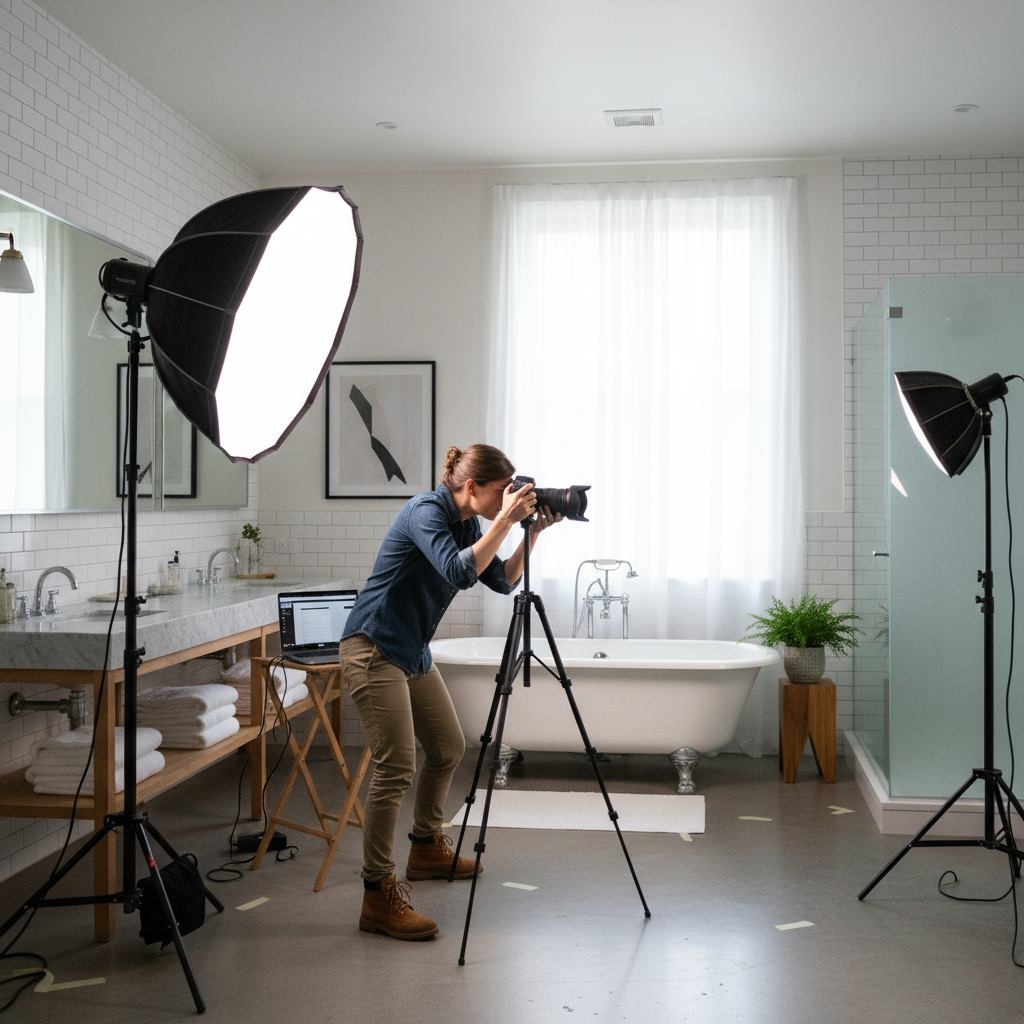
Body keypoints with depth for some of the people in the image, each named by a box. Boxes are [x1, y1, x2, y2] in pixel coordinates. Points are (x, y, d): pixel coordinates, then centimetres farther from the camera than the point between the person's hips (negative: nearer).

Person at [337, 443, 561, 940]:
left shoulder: (467, 523, 8)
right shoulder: (426, 512, -18)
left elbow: (502, 581, 11)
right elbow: (459, 571, -33)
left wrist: (533, 532, 0)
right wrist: (505, 520, -29)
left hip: (413, 651, 10)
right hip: (373, 648, -10)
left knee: (449, 747, 17)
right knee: (396, 768, -13)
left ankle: (426, 849, 37)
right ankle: (378, 897, -6)